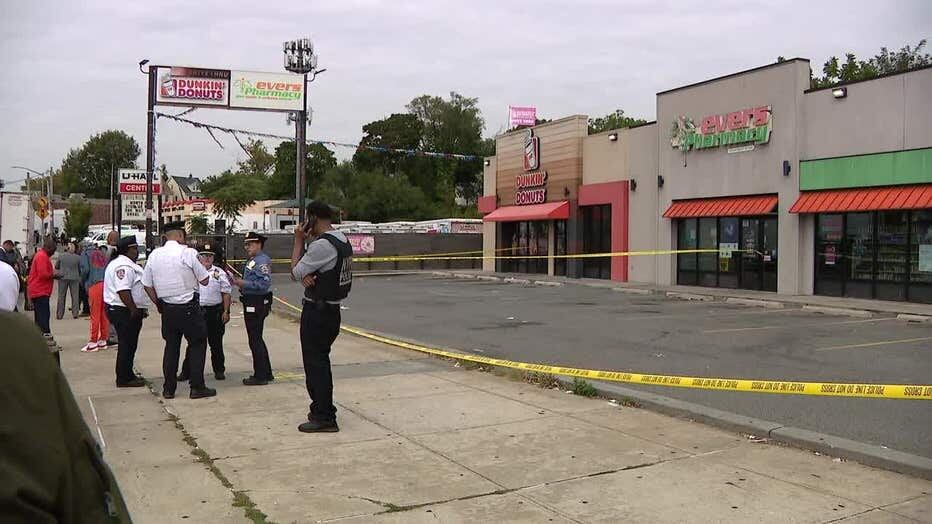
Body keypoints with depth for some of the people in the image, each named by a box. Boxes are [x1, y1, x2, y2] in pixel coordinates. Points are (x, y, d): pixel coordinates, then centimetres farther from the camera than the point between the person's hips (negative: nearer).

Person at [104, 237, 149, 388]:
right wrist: (134, 310, -23)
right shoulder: (124, 266, -18)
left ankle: (127, 375, 25)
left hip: (126, 312, 11)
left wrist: (140, 309, 24)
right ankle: (124, 379, 1)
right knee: (127, 345, -5)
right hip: (125, 312, -11)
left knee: (128, 345, 17)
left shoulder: (126, 264, 19)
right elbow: (123, 291, -27)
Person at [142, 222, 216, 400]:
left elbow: (147, 286, 8)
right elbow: (205, 280, -8)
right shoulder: (188, 253, -12)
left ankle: (168, 389, 18)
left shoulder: (154, 255, 3)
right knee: (197, 345, 7)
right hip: (189, 309, -5)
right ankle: (197, 388, 6)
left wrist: (158, 304, 19)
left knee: (171, 346, 15)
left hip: (167, 309, 5)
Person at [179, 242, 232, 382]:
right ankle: (186, 371, 8)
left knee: (216, 343, 7)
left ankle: (219, 370, 17)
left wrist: (226, 311, -2)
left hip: (215, 311, 0)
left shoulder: (219, 273, 6)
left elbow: (226, 293, 5)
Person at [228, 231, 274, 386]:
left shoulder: (262, 261, -16)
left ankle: (260, 376, 4)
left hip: (256, 305, -11)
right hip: (251, 304, 11)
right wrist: (238, 281, 7)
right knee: (257, 339, 17)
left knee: (255, 340, -4)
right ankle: (266, 373, 26)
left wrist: (243, 283, -22)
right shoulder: (252, 261, 17)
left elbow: (264, 284, -25)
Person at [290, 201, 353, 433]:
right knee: (320, 361, 19)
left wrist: (298, 240, -3)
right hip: (332, 310, 10)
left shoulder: (322, 245, -21)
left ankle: (323, 418, 5)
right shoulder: (343, 241, 11)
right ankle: (323, 411, 30)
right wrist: (306, 276, -12)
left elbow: (295, 272, -11)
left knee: (315, 363, -1)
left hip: (317, 311, -10)